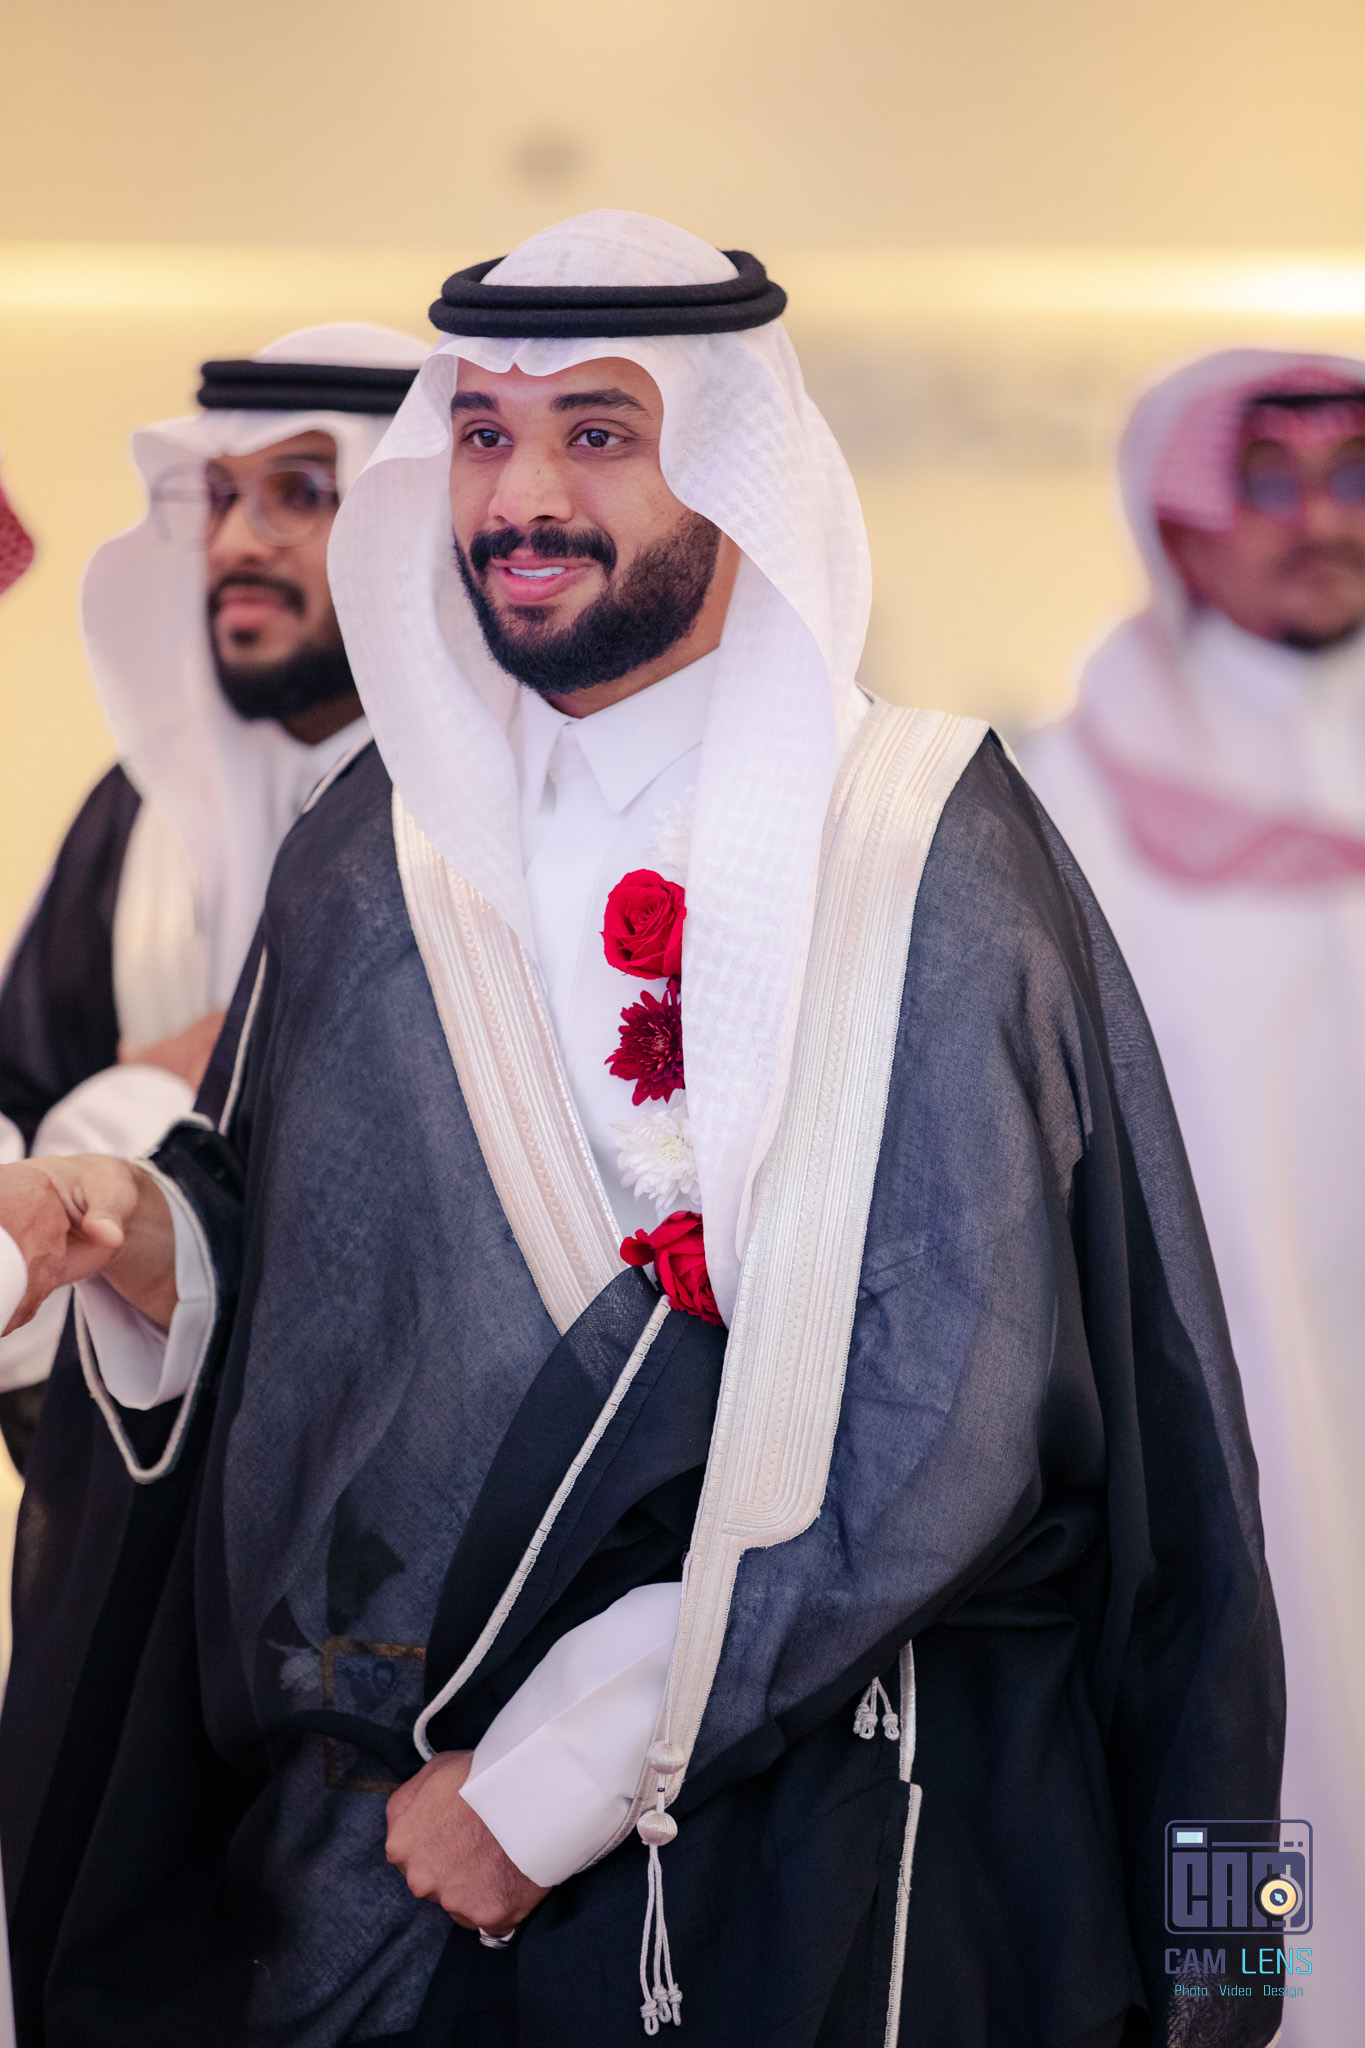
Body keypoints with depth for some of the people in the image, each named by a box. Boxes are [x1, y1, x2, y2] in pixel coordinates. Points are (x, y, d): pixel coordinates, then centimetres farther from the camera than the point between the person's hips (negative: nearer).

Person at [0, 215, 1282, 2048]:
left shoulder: (932, 848, -11)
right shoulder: (376, 847, 4)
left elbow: (945, 1412, -17)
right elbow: (297, 1279, 10)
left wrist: (567, 1767, -17)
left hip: (822, 1826, -3)